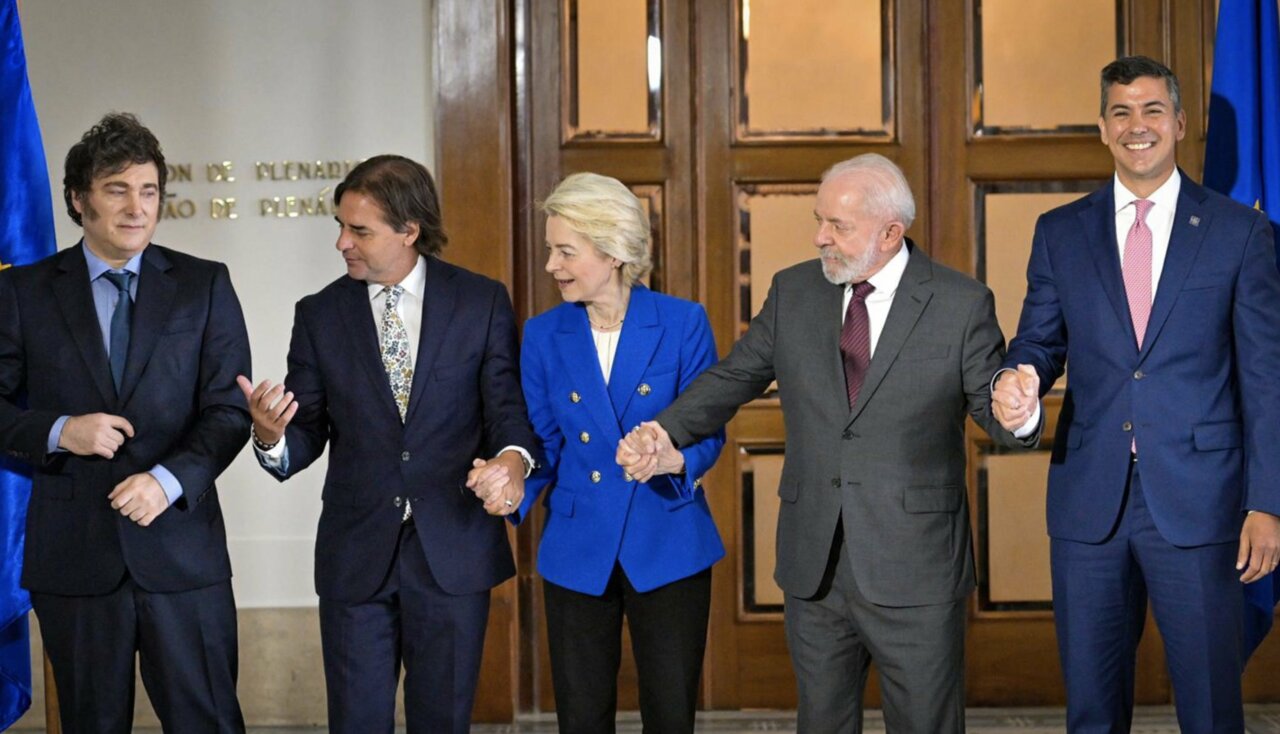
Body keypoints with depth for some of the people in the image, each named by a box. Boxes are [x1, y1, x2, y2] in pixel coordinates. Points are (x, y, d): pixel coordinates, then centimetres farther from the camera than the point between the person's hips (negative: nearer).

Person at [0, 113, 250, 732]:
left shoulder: (204, 286, 3)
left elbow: (229, 409, -1)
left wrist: (170, 479, -17)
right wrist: (59, 431, -15)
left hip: (181, 547, 0)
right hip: (72, 552, 1)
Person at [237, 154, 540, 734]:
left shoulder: (482, 302, 0)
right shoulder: (320, 315, 4)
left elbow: (507, 405, -4)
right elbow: (308, 433, 3)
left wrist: (513, 459, -26)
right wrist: (272, 436, -21)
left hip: (453, 550, -1)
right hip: (356, 553, 1)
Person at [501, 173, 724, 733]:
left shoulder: (683, 323, -6)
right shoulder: (544, 335, 2)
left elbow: (707, 430, -4)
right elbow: (544, 441, 3)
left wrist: (674, 458, -25)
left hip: (668, 550, -2)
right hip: (578, 554, 2)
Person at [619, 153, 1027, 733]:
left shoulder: (961, 305, -5)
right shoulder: (793, 293, 6)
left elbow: (991, 410, -4)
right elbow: (735, 376, 12)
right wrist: (667, 431, -3)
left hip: (914, 576, -3)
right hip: (813, 571, 4)